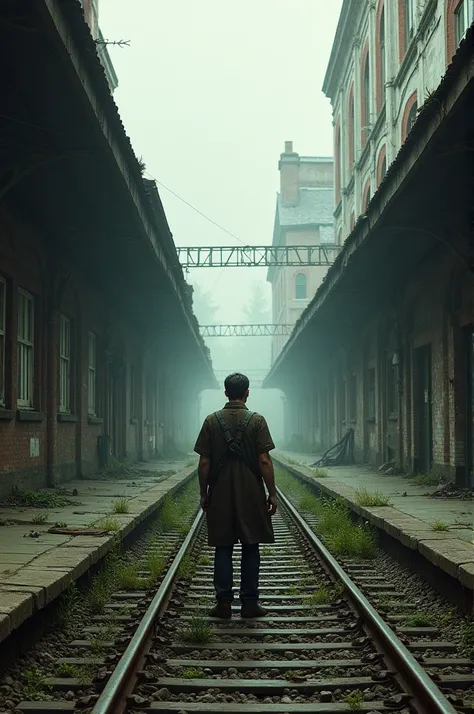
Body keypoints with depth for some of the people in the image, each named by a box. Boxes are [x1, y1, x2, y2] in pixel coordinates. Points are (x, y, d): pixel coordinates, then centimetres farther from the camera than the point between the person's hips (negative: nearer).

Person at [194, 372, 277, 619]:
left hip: (220, 496, 1)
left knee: (223, 549, 7)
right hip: (251, 495, -1)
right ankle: (250, 603, 8)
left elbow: (204, 463, -1)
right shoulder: (257, 421, -5)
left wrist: (204, 494, 9)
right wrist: (272, 494, -2)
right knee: (250, 549, 7)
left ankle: (223, 603, 8)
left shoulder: (211, 421, 0)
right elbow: (264, 462, -9)